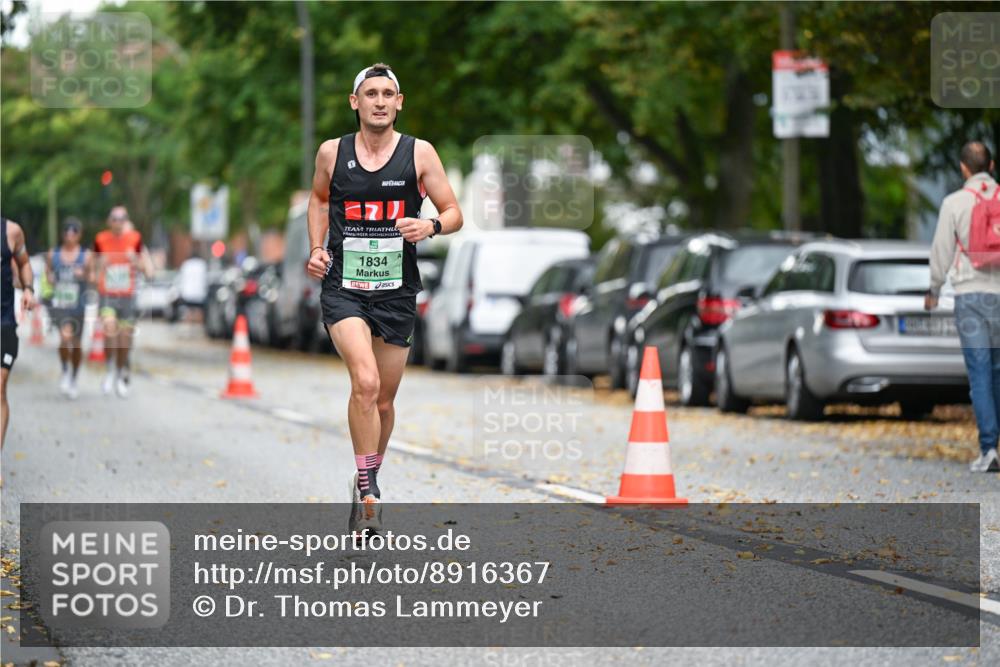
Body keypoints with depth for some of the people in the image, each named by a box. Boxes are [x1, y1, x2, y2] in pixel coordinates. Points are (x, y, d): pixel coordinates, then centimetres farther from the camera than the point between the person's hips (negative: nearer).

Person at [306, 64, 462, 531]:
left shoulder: (419, 154, -1)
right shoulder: (332, 153, 2)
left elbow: (454, 214, 4)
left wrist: (430, 226, -17)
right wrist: (317, 248, 8)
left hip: (397, 292, 2)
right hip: (343, 287, -1)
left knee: (383, 401, 12)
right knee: (365, 383, -23)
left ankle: (366, 482, 34)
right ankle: (368, 489, -14)